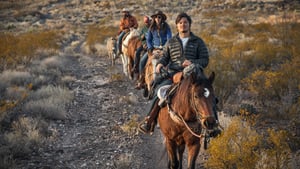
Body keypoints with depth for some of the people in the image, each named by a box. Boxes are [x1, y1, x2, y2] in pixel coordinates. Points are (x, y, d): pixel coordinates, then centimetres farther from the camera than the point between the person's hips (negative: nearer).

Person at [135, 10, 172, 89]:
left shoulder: (166, 27, -4)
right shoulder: (152, 28, 5)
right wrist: (150, 48, -4)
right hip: (154, 48, 3)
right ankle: (141, 79, -2)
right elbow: (148, 39, 10)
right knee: (142, 60, -11)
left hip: (164, 48, -3)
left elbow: (169, 39, -7)